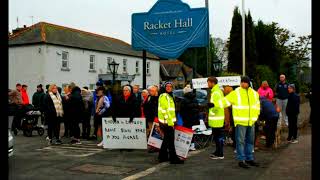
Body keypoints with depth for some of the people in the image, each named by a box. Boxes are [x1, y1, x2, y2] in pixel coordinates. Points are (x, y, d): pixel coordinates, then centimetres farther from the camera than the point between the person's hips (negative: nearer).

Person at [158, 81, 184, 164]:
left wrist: (172, 121, 20)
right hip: (167, 122, -10)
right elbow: (165, 111, -18)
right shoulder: (164, 96, -12)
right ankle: (173, 158, -3)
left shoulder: (170, 96, 19)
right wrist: (171, 122, -20)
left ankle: (162, 156, 24)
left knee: (167, 139, 15)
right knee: (170, 140, -7)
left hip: (169, 121, 10)